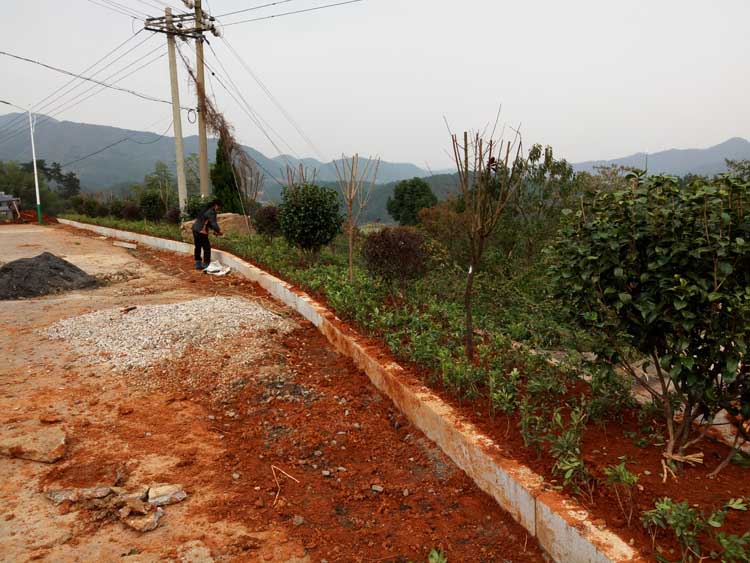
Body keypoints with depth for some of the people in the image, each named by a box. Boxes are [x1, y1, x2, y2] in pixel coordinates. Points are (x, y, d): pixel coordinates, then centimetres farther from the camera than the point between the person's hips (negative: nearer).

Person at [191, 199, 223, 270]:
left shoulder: (207, 209, 15)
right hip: (201, 232, -10)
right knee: (207, 248, 0)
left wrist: (214, 230, 18)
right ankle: (206, 265, 4)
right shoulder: (211, 212, -15)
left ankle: (198, 264, 29)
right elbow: (214, 224, -18)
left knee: (198, 247, 19)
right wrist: (219, 231, -2)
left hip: (195, 229, 10)